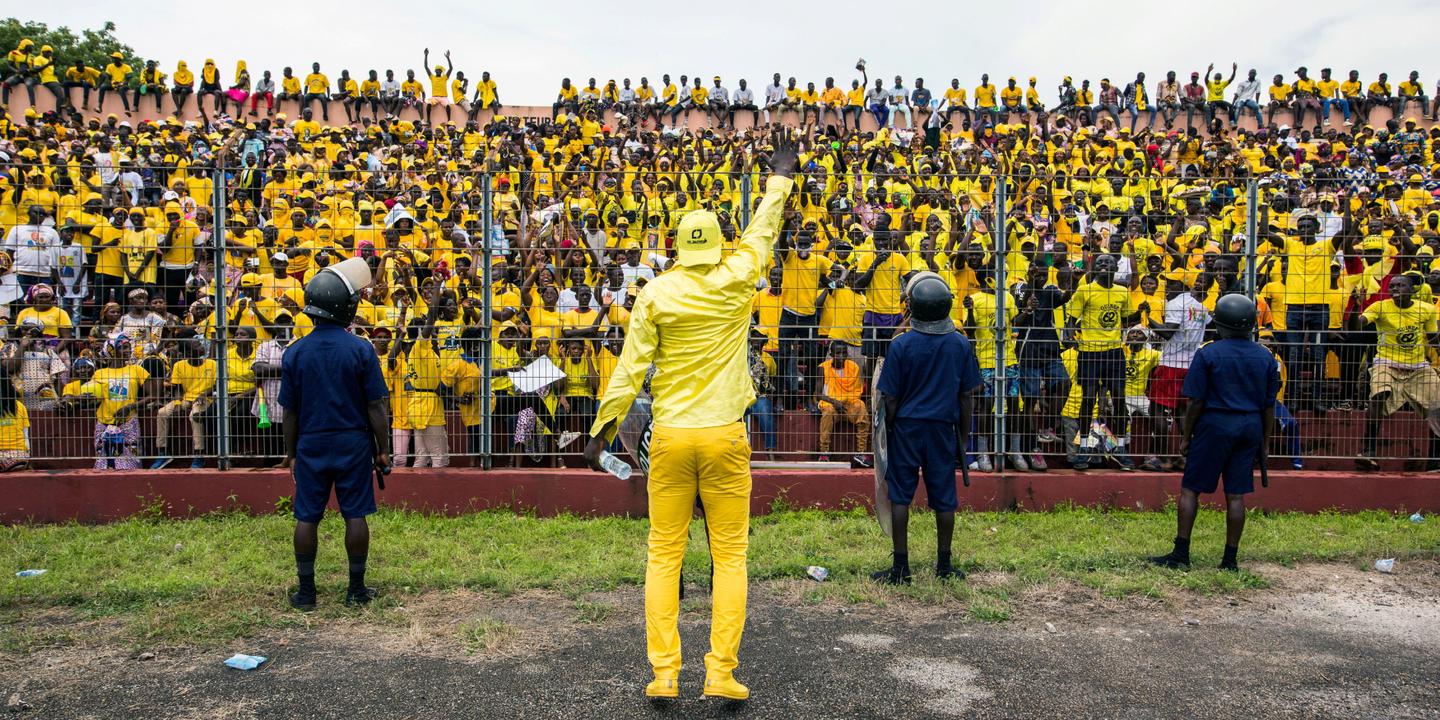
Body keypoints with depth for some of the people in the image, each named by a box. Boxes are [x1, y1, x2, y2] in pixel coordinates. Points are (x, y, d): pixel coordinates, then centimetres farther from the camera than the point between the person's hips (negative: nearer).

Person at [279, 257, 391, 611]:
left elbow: (290, 412, 2)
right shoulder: (361, 350, -10)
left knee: (307, 518, 9)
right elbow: (376, 408, -8)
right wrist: (383, 449, 1)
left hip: (311, 445, 2)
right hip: (353, 445, -2)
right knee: (355, 516, 6)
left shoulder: (295, 353, -2)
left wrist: (291, 453, 13)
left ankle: (306, 591, 16)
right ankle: (356, 589, 13)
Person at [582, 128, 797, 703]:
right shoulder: (736, 282, -1)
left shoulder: (655, 294, -1)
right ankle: (721, 673, 6)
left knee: (664, 555, 8)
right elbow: (762, 232, 16)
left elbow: (631, 366, -2)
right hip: (724, 436, 0)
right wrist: (780, 177, 30)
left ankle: (664, 673, 10)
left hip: (670, 438, 1)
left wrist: (603, 428, 4)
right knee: (730, 555, 6)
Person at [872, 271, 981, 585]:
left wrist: (887, 432, 6)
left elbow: (890, 398, -6)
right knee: (944, 499, 10)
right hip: (943, 429, 2)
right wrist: (963, 436, 12)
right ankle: (944, 565, 21)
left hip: (906, 428, -2)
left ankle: (901, 567, 8)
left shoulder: (901, 344, -10)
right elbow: (967, 397, 2)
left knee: (900, 496, 5)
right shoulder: (960, 344, -2)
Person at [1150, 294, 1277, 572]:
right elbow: (1269, 406, 8)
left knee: (1190, 490, 3)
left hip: (1215, 426, -4)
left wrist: (1186, 437, 0)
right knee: (1236, 495, 7)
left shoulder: (1208, 354, -7)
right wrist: (1264, 443, 16)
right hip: (1250, 429, 4)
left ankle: (1181, 554, 2)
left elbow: (1196, 402, -9)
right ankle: (1230, 559, 11)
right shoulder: (1265, 357, 6)